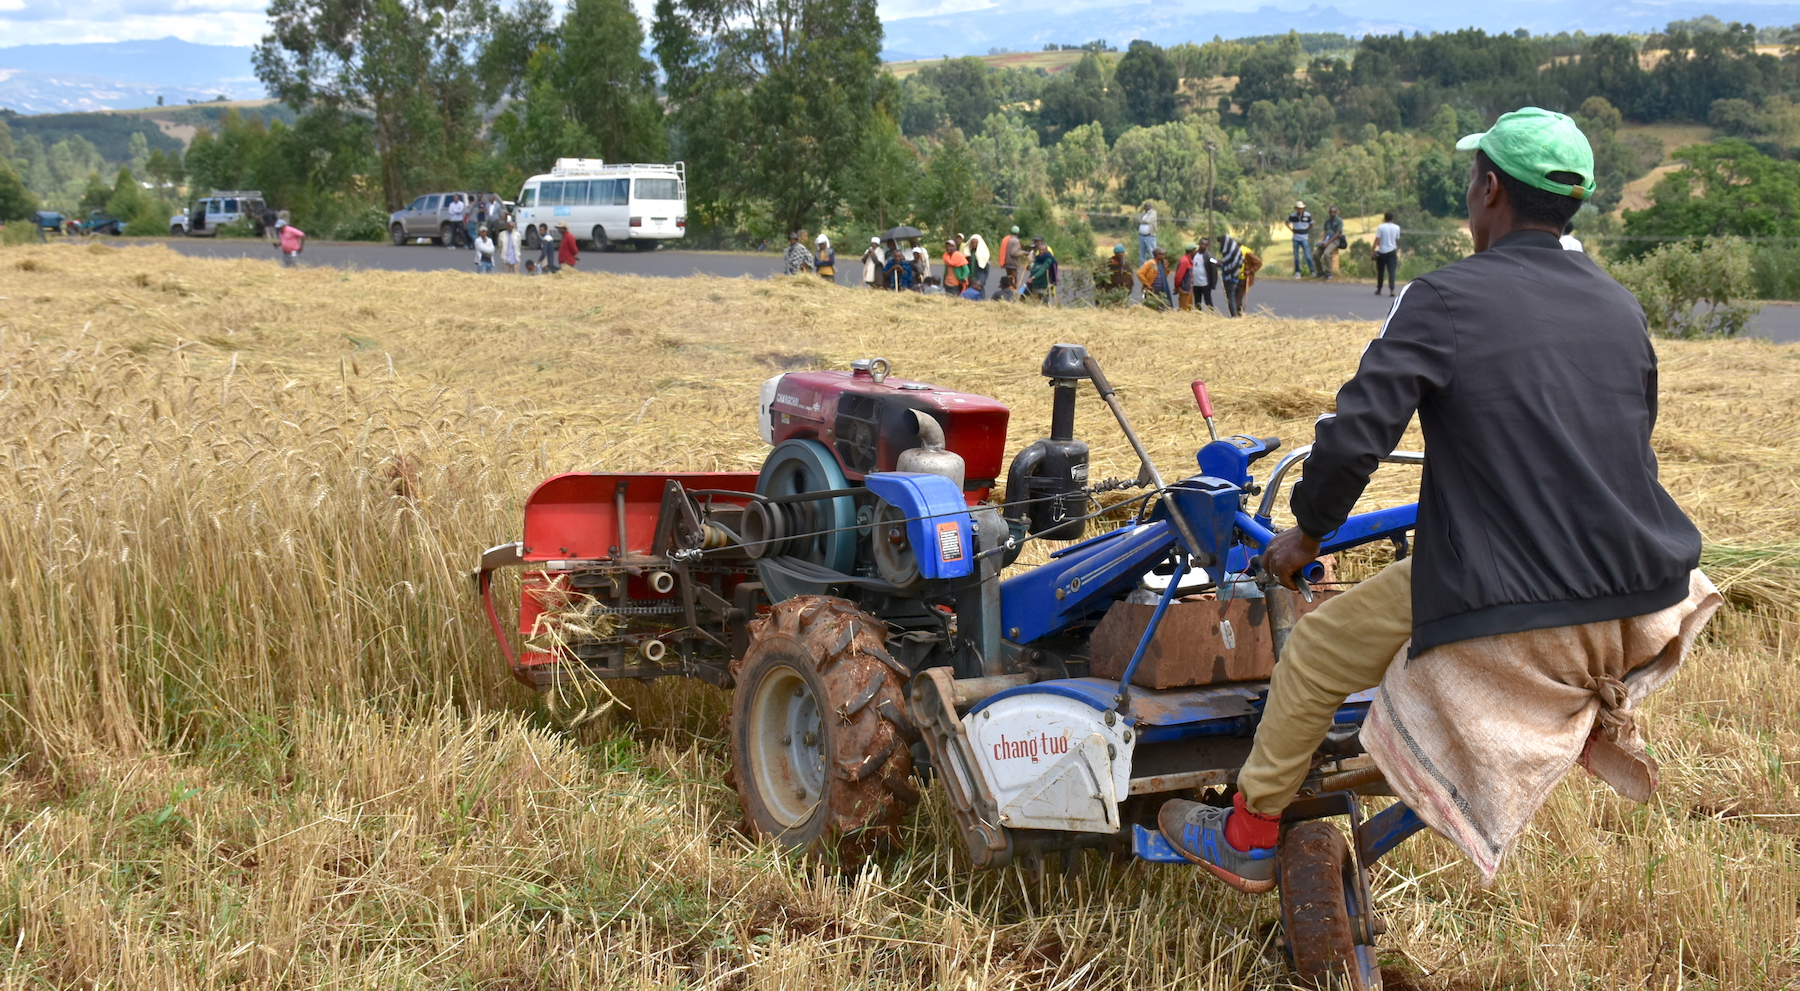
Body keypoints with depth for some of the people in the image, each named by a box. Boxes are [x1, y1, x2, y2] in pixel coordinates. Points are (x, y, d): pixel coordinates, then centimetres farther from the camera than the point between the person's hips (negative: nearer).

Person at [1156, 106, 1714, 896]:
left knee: (1314, 654, 15)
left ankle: (1248, 839, 28)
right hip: (1640, 605, 6)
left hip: (1505, 609, -6)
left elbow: (1353, 437, -14)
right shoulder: (1622, 311, 9)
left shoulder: (1443, 301, -9)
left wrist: (1306, 535, 5)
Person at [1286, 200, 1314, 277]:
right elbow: (1287, 223, 16)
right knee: (1296, 257, 6)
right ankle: (1297, 272, 14)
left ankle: (1312, 271, 0)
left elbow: (1311, 225, 10)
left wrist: (1306, 231, 0)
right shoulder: (1292, 216, -3)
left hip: (1304, 239, -2)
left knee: (1307, 256, -6)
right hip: (1296, 239, 2)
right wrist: (1292, 230, 5)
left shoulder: (1308, 216, -6)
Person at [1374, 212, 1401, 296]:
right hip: (1392, 252, 1)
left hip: (1382, 252, -1)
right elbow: (1397, 241, 8)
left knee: (1380, 271, 10)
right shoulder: (1397, 228, 1)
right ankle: (1391, 290, -17)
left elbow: (1377, 240, -11)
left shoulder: (1381, 227, -8)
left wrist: (1373, 250, -7)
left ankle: (1379, 289, 18)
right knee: (1391, 271, -3)